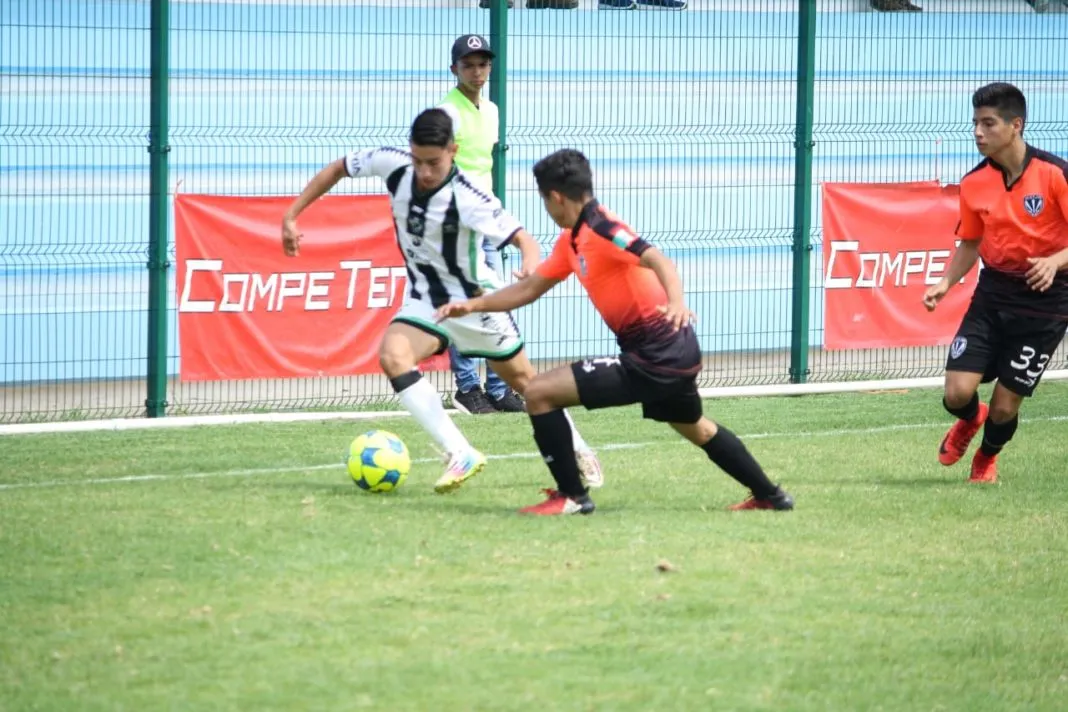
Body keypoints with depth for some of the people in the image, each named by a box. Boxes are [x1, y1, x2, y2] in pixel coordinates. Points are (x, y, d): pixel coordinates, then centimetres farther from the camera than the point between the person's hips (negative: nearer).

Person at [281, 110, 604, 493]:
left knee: (522, 378, 11)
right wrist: (291, 216, -4)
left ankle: (578, 450, 37)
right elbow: (337, 169, 0)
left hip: (473, 299, -4)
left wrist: (531, 264, -56)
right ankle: (461, 455, -22)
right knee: (392, 355, -24)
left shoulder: (467, 198, -30)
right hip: (425, 298, 4)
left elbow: (523, 239, -33)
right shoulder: (393, 163, -17)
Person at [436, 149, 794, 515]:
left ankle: (572, 496, 0)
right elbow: (530, 288, 22)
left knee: (540, 393, -10)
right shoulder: (572, 240, 14)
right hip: (678, 352, 10)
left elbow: (658, 260, -30)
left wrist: (676, 303, -48)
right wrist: (473, 304, 13)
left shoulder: (600, 227, -15)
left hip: (655, 357, -10)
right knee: (697, 429, 34)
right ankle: (769, 495, 47)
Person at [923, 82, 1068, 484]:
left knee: (1005, 406, -1)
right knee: (957, 393, -10)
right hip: (992, 295, 4)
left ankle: (987, 458, 35)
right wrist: (946, 283, -3)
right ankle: (970, 420, 30)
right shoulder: (974, 183, -1)